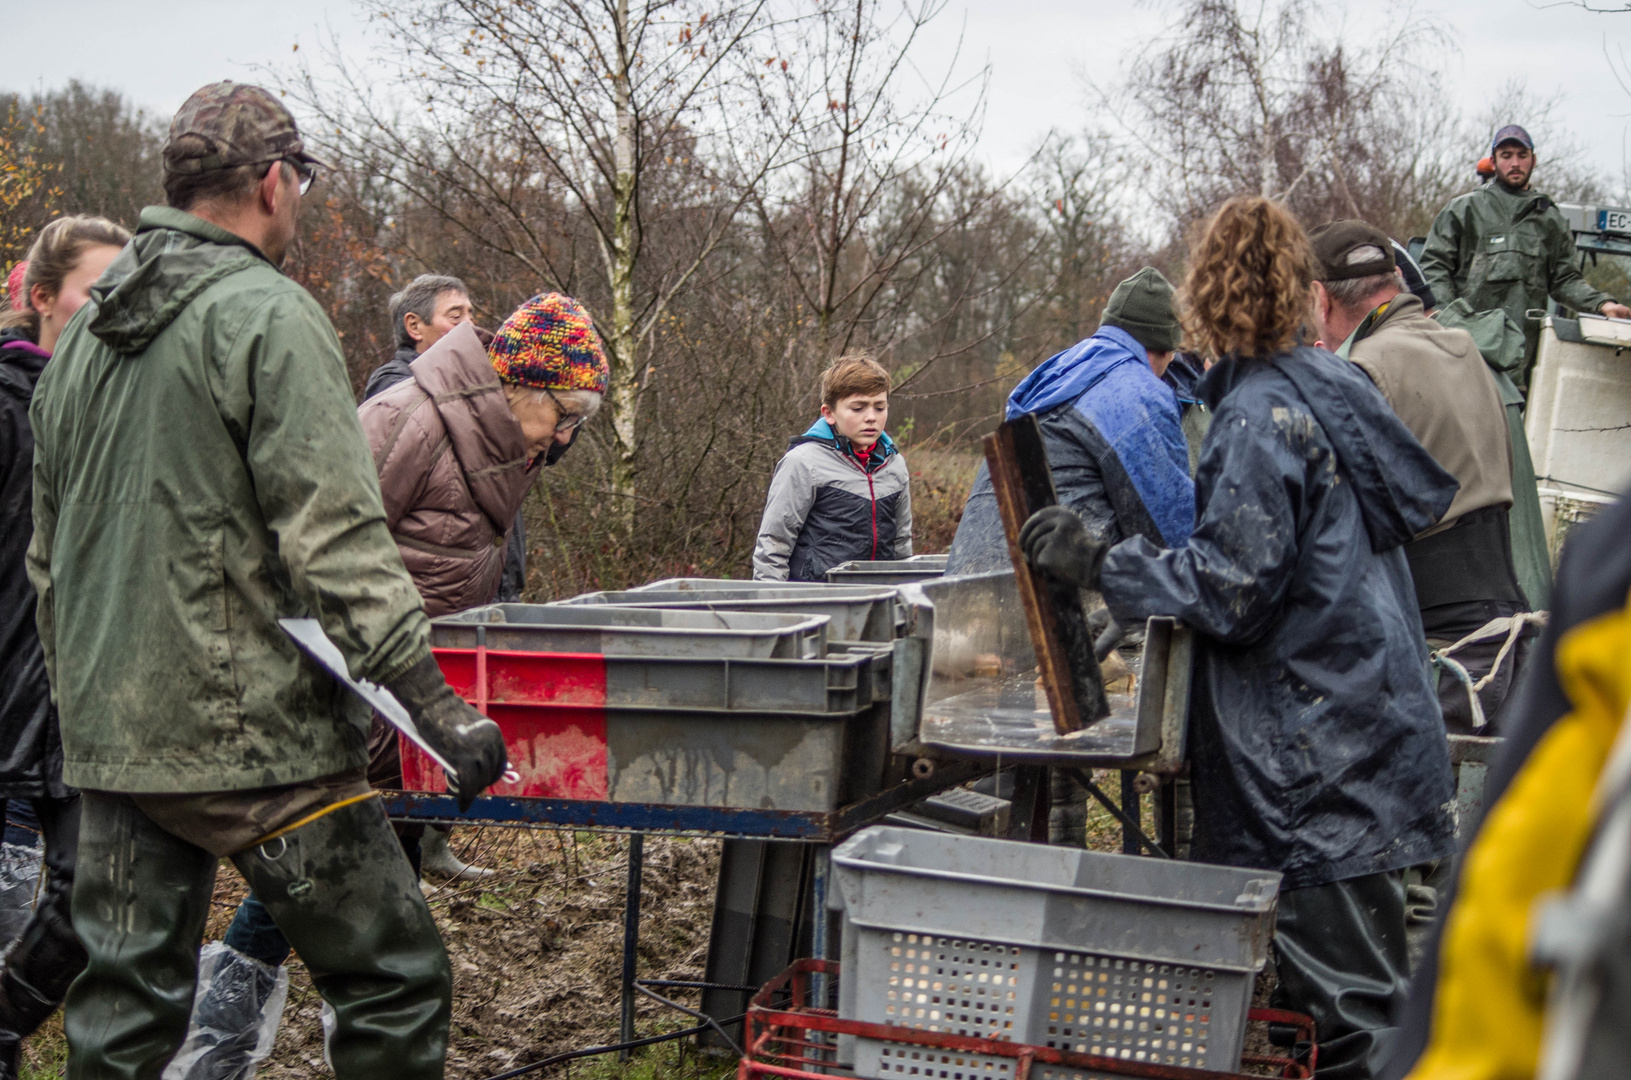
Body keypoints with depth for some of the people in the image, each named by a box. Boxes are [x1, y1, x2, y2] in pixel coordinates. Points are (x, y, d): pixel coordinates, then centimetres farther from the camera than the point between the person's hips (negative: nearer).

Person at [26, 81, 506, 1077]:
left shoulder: (87, 331, 15)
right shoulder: (268, 316, -10)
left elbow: (50, 556, 21)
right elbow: (335, 538, -19)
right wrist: (431, 697, -19)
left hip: (111, 738, 8)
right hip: (252, 735, -8)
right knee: (394, 980, 2)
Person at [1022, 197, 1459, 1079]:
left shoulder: (1257, 416, -17)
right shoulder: (1327, 383, 11)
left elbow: (1232, 587, -20)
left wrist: (1099, 565, -16)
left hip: (1323, 755, -10)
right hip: (1361, 722, 10)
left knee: (1345, 1009, -2)